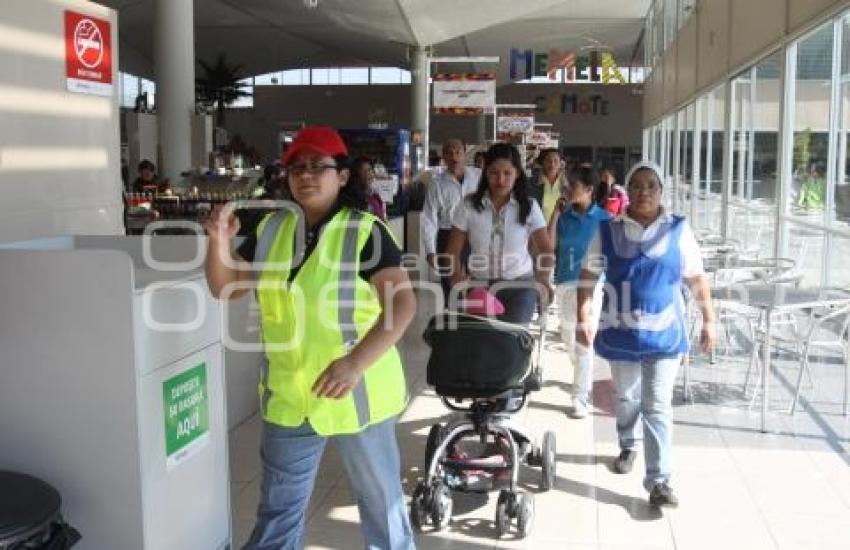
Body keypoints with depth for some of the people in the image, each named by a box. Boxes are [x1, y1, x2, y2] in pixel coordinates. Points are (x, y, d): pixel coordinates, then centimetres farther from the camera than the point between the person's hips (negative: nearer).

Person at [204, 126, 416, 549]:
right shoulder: (271, 229, 3)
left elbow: (403, 304, -20)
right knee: (278, 506, 18)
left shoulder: (365, 232, -14)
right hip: (289, 395, 5)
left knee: (379, 495, 16)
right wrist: (219, 240, -12)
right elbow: (225, 288, 7)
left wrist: (356, 363, -30)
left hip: (357, 393, -4)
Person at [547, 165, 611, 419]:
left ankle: (580, 398, -4)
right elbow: (550, 244, -6)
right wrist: (556, 212, -7)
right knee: (568, 337, 17)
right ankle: (584, 378, 42)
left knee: (584, 341, -9)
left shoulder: (604, 219, -3)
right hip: (564, 282, 5)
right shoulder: (565, 216, 4)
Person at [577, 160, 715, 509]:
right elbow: (588, 277, 0)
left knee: (657, 406, -5)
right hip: (621, 332, 2)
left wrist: (709, 321, 3)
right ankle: (628, 446, 45)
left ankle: (659, 480, -3)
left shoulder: (678, 231, 0)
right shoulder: (608, 230, -1)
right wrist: (583, 319, -8)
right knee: (626, 397, 19)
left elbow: (697, 279, 4)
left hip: (664, 333, -1)